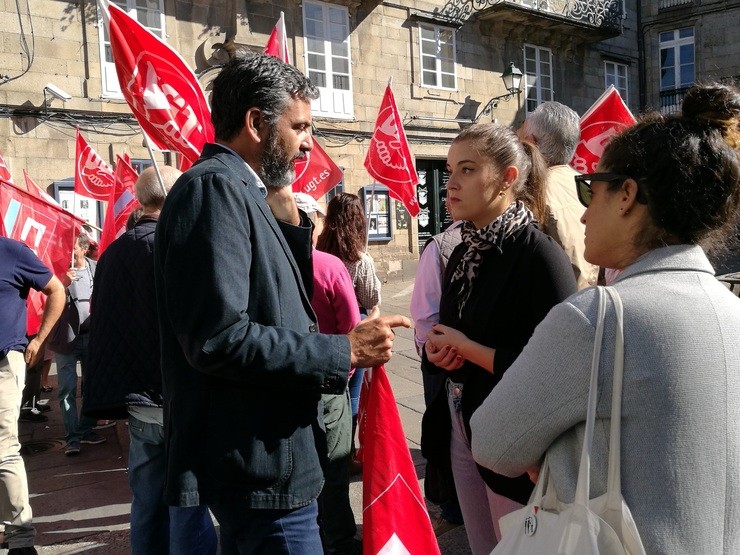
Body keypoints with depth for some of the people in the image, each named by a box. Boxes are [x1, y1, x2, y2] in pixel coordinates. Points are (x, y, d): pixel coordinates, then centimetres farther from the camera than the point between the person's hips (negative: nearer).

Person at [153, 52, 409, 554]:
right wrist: (344, 352, -21)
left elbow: (281, 303, 14)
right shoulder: (214, 187, -18)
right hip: (261, 466, -11)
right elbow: (219, 338, -28)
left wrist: (290, 222, 4)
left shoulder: (239, 191, 13)